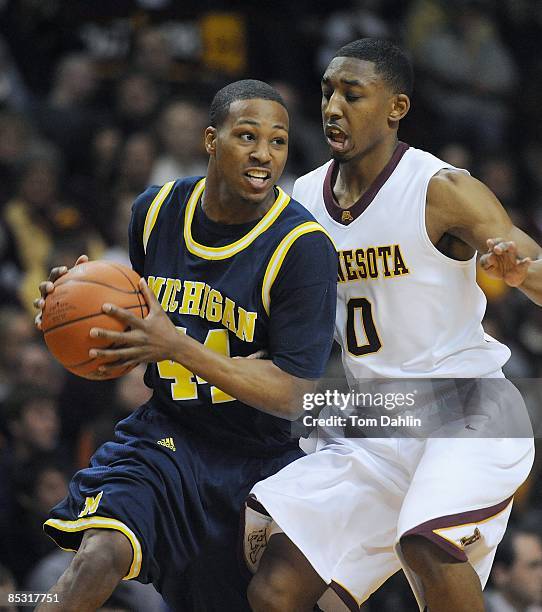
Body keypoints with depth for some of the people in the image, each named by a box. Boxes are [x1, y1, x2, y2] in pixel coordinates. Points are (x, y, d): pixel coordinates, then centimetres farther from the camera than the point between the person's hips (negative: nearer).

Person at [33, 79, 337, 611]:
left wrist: (176, 346, -29)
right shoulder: (156, 210, -2)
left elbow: (292, 396, -20)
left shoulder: (302, 246, -18)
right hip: (167, 433, 2)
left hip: (262, 456, -2)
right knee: (98, 557, -23)